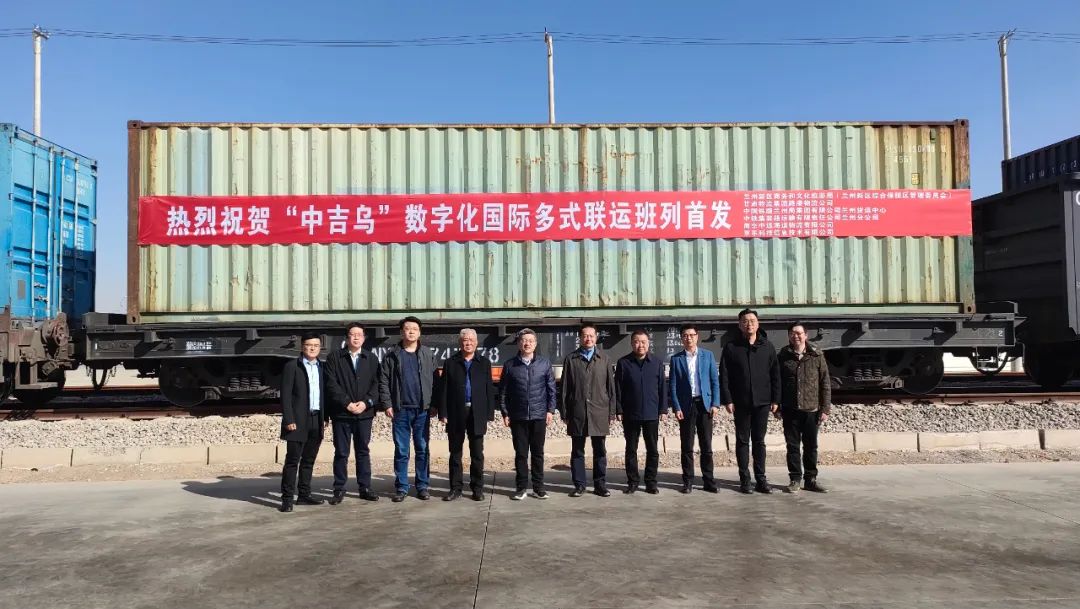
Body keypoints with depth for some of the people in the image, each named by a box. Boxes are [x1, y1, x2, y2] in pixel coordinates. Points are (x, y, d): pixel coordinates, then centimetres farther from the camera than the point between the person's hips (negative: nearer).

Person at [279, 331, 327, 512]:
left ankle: (304, 495, 18)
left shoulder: (322, 368, 12)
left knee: (309, 460, 10)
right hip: (298, 421, -5)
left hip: (316, 421, 5)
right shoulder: (292, 367, -2)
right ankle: (287, 498, 2)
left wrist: (325, 417, 8)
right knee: (292, 460, -3)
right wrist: (289, 420, -13)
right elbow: (285, 395, -6)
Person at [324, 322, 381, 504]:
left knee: (363, 451, 9)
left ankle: (365, 488, 17)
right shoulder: (334, 357, 2)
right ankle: (339, 489, 13)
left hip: (364, 413, 2)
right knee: (341, 453, 4)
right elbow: (331, 384, -6)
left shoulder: (371, 358, 8)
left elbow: (376, 383, 3)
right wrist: (347, 403, -13)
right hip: (341, 413, -2)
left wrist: (366, 402, -11)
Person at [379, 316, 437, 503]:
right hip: (400, 410, 0)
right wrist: (387, 404, -6)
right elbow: (384, 381, 1)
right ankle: (401, 488, 12)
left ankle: (422, 486, 14)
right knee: (401, 451, 5)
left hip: (423, 410, 1)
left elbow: (434, 381, 4)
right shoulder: (392, 355, 4)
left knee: (423, 450, 6)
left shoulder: (428, 355, 6)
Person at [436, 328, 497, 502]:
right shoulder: (450, 363, 7)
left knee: (477, 454, 5)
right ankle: (455, 488, 15)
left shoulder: (484, 364, 10)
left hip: (477, 414, 0)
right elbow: (443, 390, 3)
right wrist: (443, 413, -5)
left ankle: (477, 488, 13)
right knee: (455, 453, 6)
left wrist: (490, 414, -1)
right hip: (456, 414, 0)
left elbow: (489, 390, 6)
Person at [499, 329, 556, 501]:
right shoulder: (510, 365, 3)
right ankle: (520, 487, 14)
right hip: (518, 417, 0)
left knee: (538, 453, 7)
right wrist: (505, 413, 1)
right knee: (520, 453, 4)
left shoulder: (544, 363, 4)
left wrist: (550, 410, -1)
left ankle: (538, 487, 16)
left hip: (539, 416, 0)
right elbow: (503, 391, 5)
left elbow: (551, 388, 6)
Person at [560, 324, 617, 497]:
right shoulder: (570, 359, 5)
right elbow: (565, 388, 4)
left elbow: (611, 387, 7)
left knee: (600, 451, 5)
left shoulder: (605, 359, 8)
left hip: (599, 412, 1)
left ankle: (600, 485, 14)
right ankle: (579, 485, 13)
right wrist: (565, 413, 0)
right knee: (577, 451, 5)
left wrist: (611, 412, 2)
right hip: (577, 412, 0)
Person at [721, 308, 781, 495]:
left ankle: (760, 479, 14)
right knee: (742, 441, 6)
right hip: (741, 402, -1)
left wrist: (775, 399, 1)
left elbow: (775, 374, 6)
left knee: (759, 441, 8)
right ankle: (744, 479, 12)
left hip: (762, 402, 1)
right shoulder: (731, 347, 0)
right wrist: (728, 400, -9)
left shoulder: (767, 346, 5)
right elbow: (724, 376, -2)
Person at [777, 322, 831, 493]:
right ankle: (795, 479, 14)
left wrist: (825, 409, -3)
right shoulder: (783, 357, 3)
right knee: (792, 446, 5)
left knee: (811, 446, 8)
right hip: (790, 410, 0)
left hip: (811, 410, 0)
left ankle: (811, 479, 18)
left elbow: (825, 384, 1)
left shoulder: (817, 356, 1)